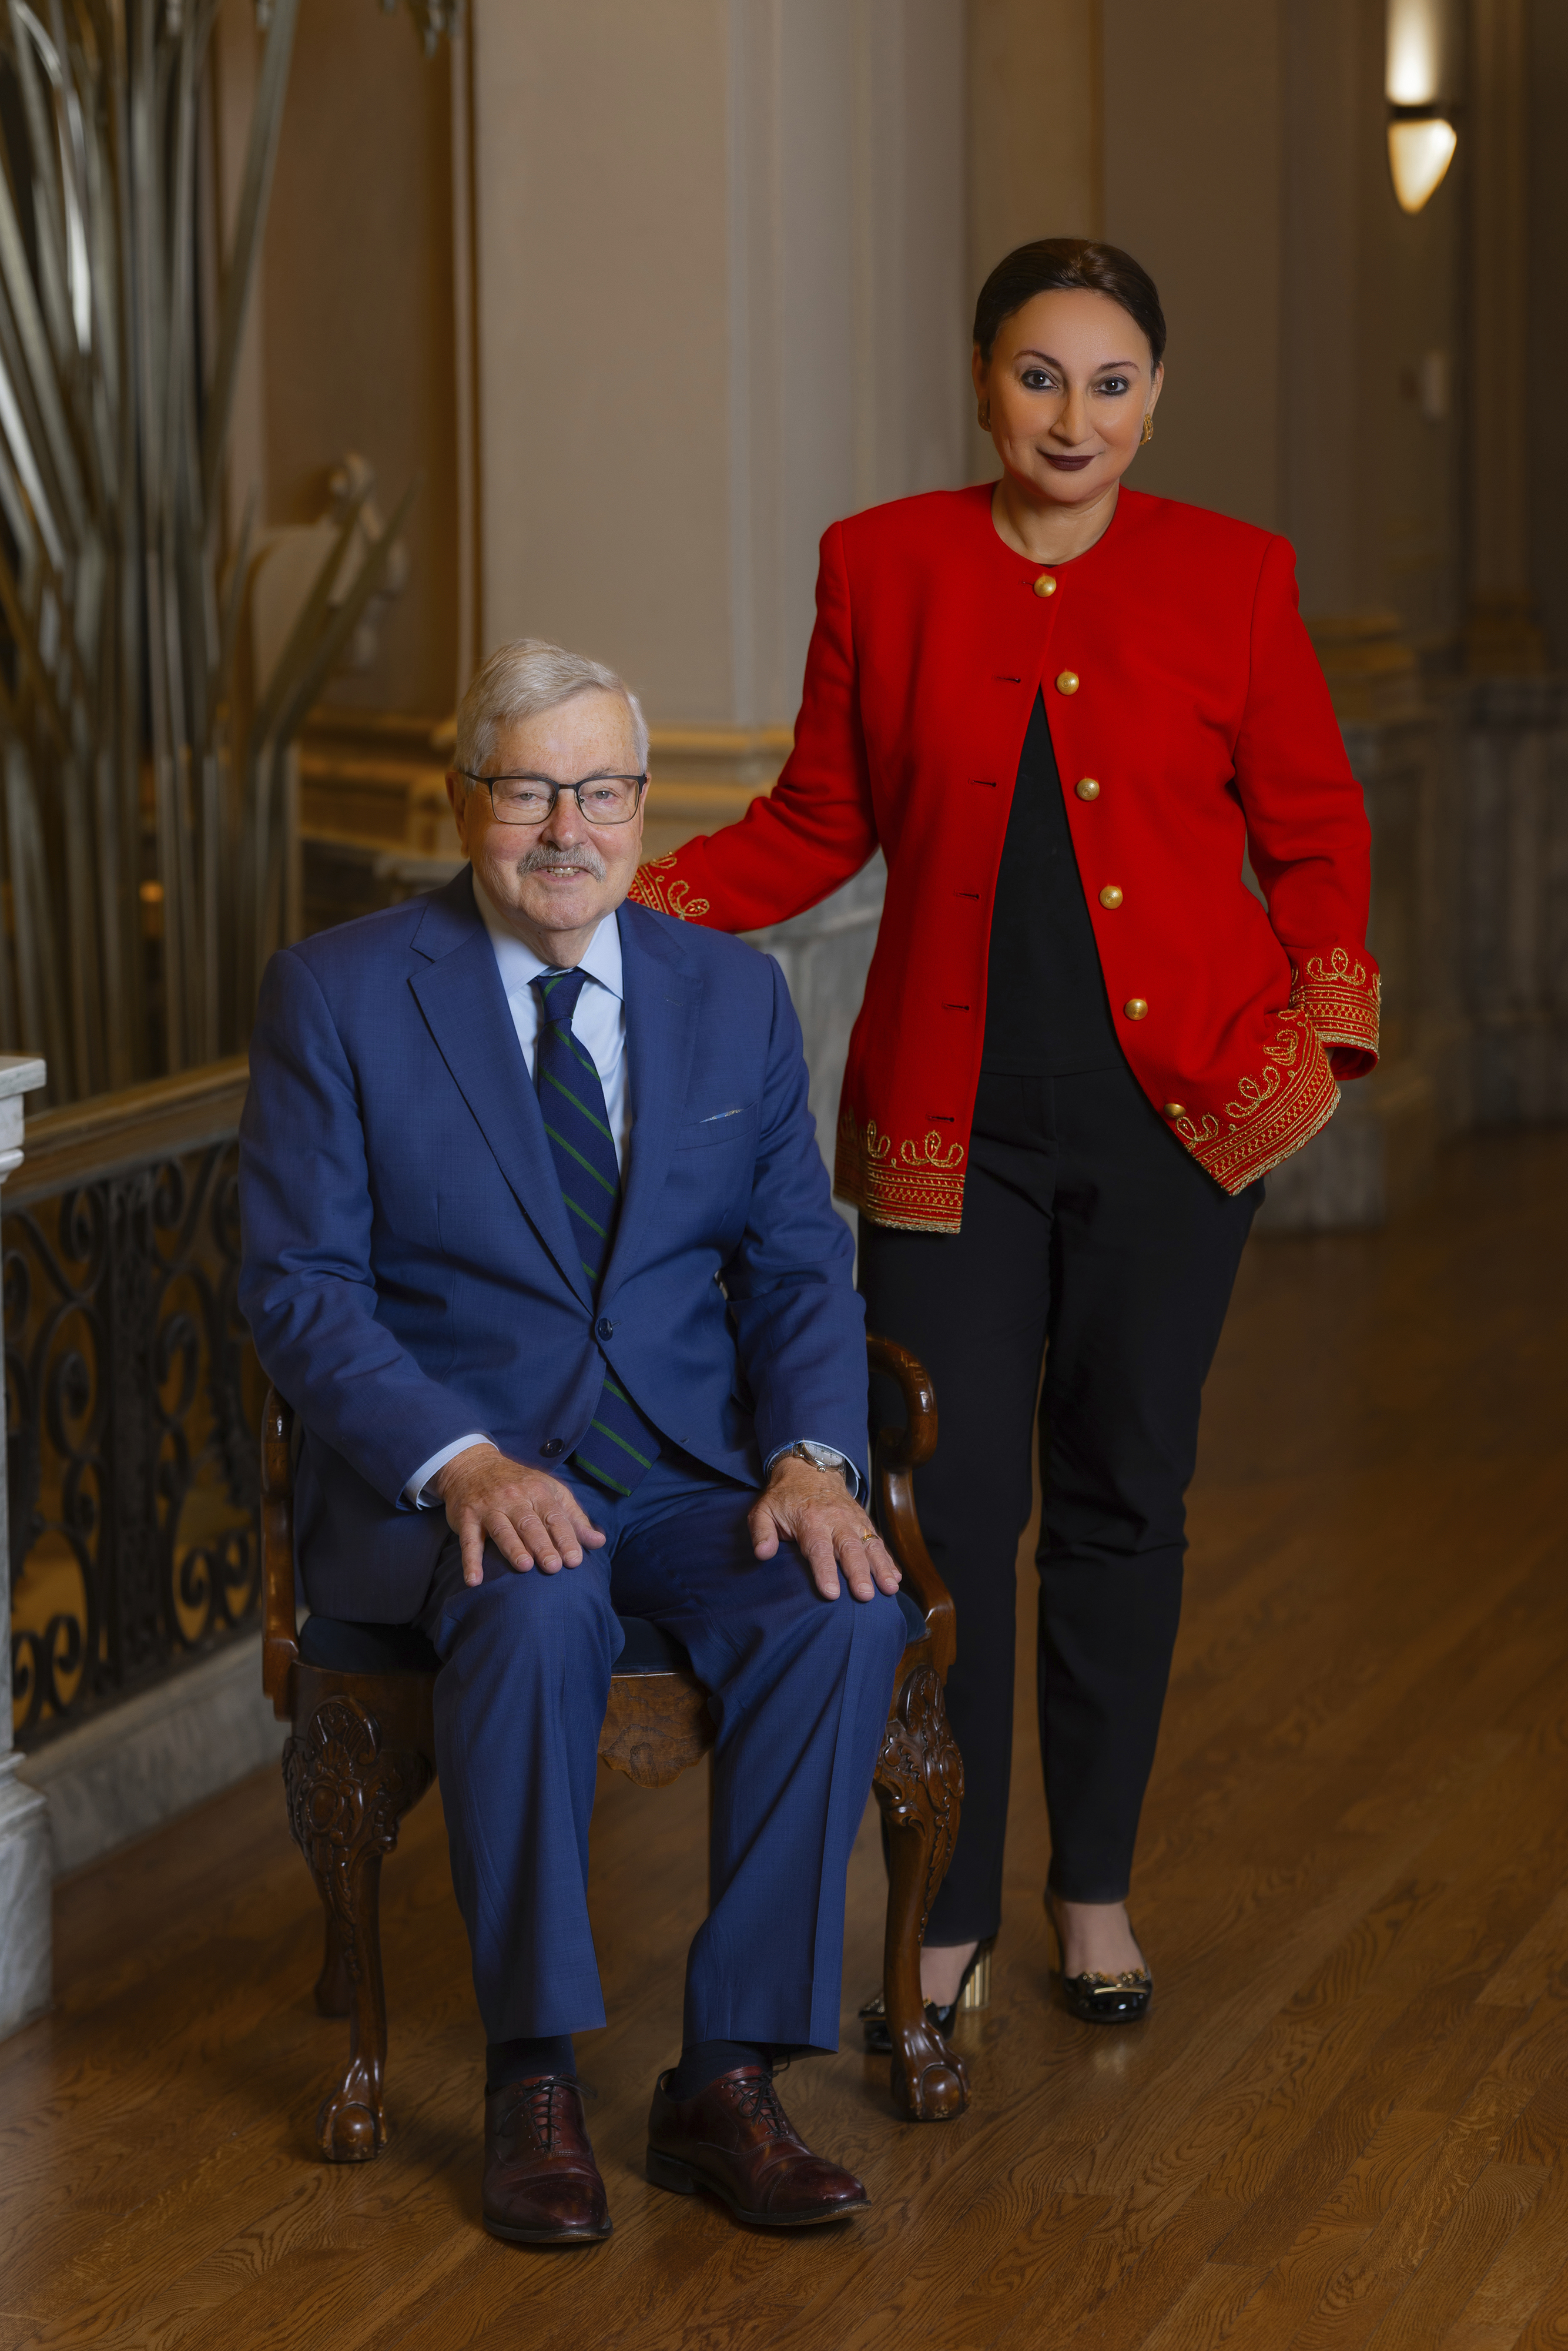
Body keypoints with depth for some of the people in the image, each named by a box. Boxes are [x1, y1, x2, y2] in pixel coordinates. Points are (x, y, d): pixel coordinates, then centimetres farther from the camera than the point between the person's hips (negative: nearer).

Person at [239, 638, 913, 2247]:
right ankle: (532, 2082, -20)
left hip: (689, 1470, 3)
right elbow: (300, 1292, -7)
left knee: (842, 1611, -28)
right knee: (537, 1611, -36)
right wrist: (464, 1464, -23)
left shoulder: (734, 994, 9)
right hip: (432, 1479, -3)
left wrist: (812, 1458, -11)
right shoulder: (335, 995, -2)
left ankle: (726, 2082, -18)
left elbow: (797, 1265, 9)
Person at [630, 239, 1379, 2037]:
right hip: (955, 1117, 0)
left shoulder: (1229, 574, 1)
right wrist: (625, 903, -4)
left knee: (1121, 1498, 9)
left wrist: (1329, 1012, -7)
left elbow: (1312, 826, 8)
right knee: (942, 1508, -2)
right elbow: (820, 823, 8)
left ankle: (1093, 1888, 26)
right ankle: (945, 1918, 12)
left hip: (1171, 1106, 0)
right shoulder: (881, 566, 3)